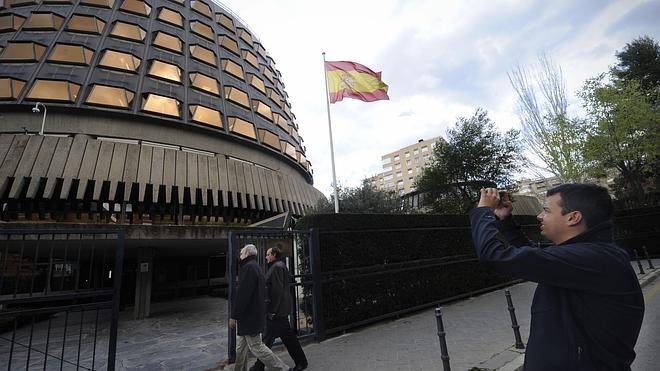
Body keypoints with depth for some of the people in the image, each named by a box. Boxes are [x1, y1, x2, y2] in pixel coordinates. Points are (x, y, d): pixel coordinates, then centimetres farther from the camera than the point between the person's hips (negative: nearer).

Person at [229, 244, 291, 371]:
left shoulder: (249, 267, -17)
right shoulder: (256, 267, 15)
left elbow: (242, 294, -23)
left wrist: (234, 315, -17)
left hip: (249, 316, -10)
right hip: (253, 314, 10)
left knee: (256, 346, -2)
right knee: (240, 348, 19)